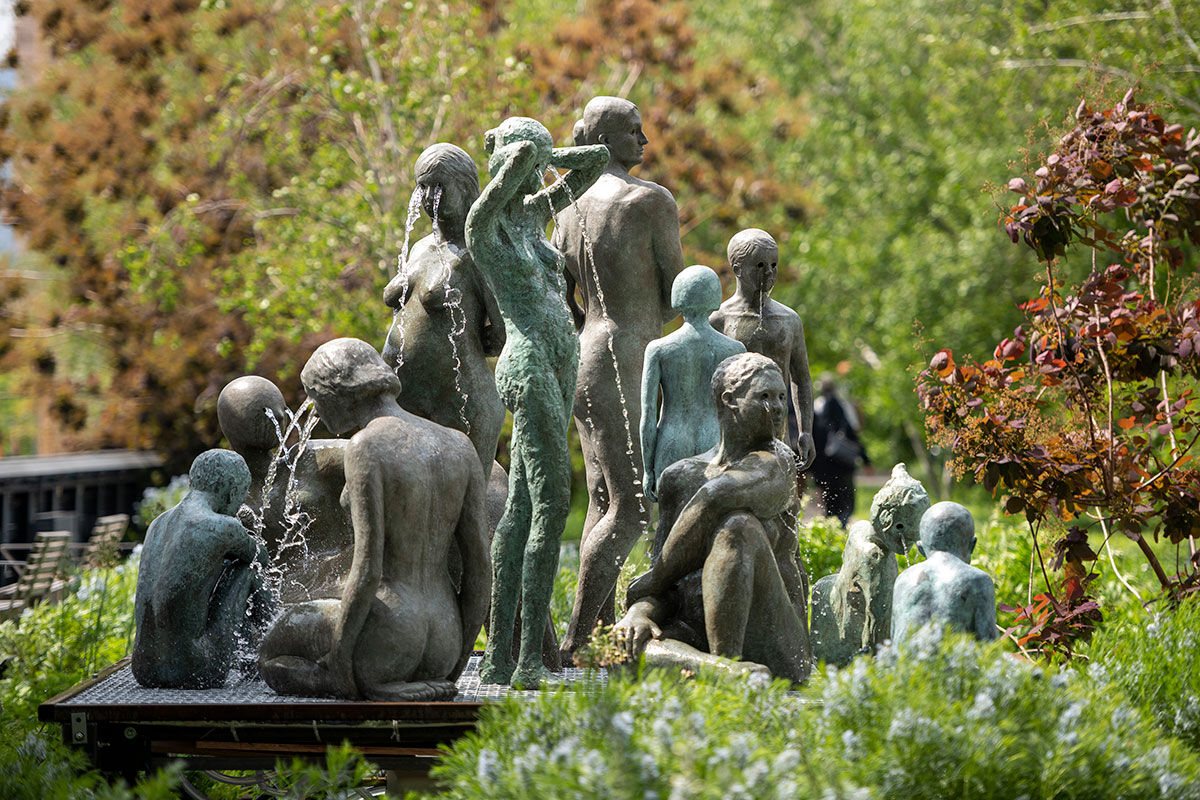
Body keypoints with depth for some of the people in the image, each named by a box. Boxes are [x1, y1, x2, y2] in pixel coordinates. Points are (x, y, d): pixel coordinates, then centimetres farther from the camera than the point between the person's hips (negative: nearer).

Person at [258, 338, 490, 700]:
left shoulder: (366, 448, -15)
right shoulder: (460, 446, 5)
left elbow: (368, 569, -20)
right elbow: (480, 564, 4)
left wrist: (337, 660, -10)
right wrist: (456, 664, 13)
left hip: (385, 643, -8)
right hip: (441, 652, 8)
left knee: (270, 660, 23)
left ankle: (382, 690, -1)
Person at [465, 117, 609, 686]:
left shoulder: (535, 212, 17)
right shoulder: (484, 222, -7)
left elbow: (598, 158, 22)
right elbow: (524, 153, -22)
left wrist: (542, 162, 14)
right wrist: (515, 155, 0)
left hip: (558, 367, 9)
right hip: (528, 366, -9)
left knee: (521, 509, 6)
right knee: (552, 505, -15)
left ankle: (498, 655, 6)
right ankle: (530, 659, -16)